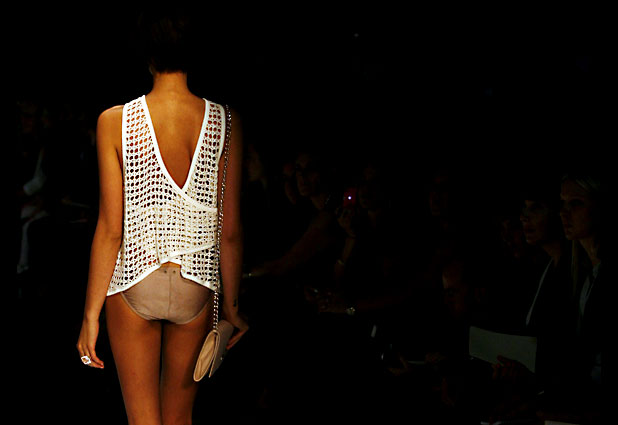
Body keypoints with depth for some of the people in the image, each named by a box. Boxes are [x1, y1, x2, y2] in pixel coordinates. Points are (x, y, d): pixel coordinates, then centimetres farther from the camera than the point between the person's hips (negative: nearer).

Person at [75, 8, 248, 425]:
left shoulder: (115, 122, -11)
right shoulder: (225, 121, -8)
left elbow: (110, 229, -9)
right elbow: (230, 230, -4)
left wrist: (91, 314, 0)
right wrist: (231, 305, 8)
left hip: (134, 280, -1)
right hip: (197, 285, 2)